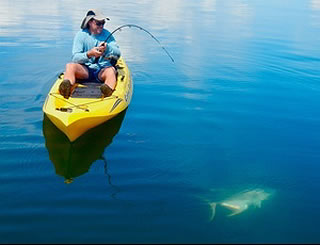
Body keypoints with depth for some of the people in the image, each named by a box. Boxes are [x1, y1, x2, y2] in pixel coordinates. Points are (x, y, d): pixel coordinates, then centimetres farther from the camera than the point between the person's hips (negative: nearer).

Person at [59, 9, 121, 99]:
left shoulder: (106, 34, 6)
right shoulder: (81, 34, 1)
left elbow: (118, 54, -1)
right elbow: (75, 58, -8)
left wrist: (107, 47, -23)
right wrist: (89, 54, -28)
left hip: (102, 69, 0)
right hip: (85, 69, 0)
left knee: (111, 70, -33)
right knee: (70, 66, -27)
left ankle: (108, 90, -64)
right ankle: (66, 89, -55)